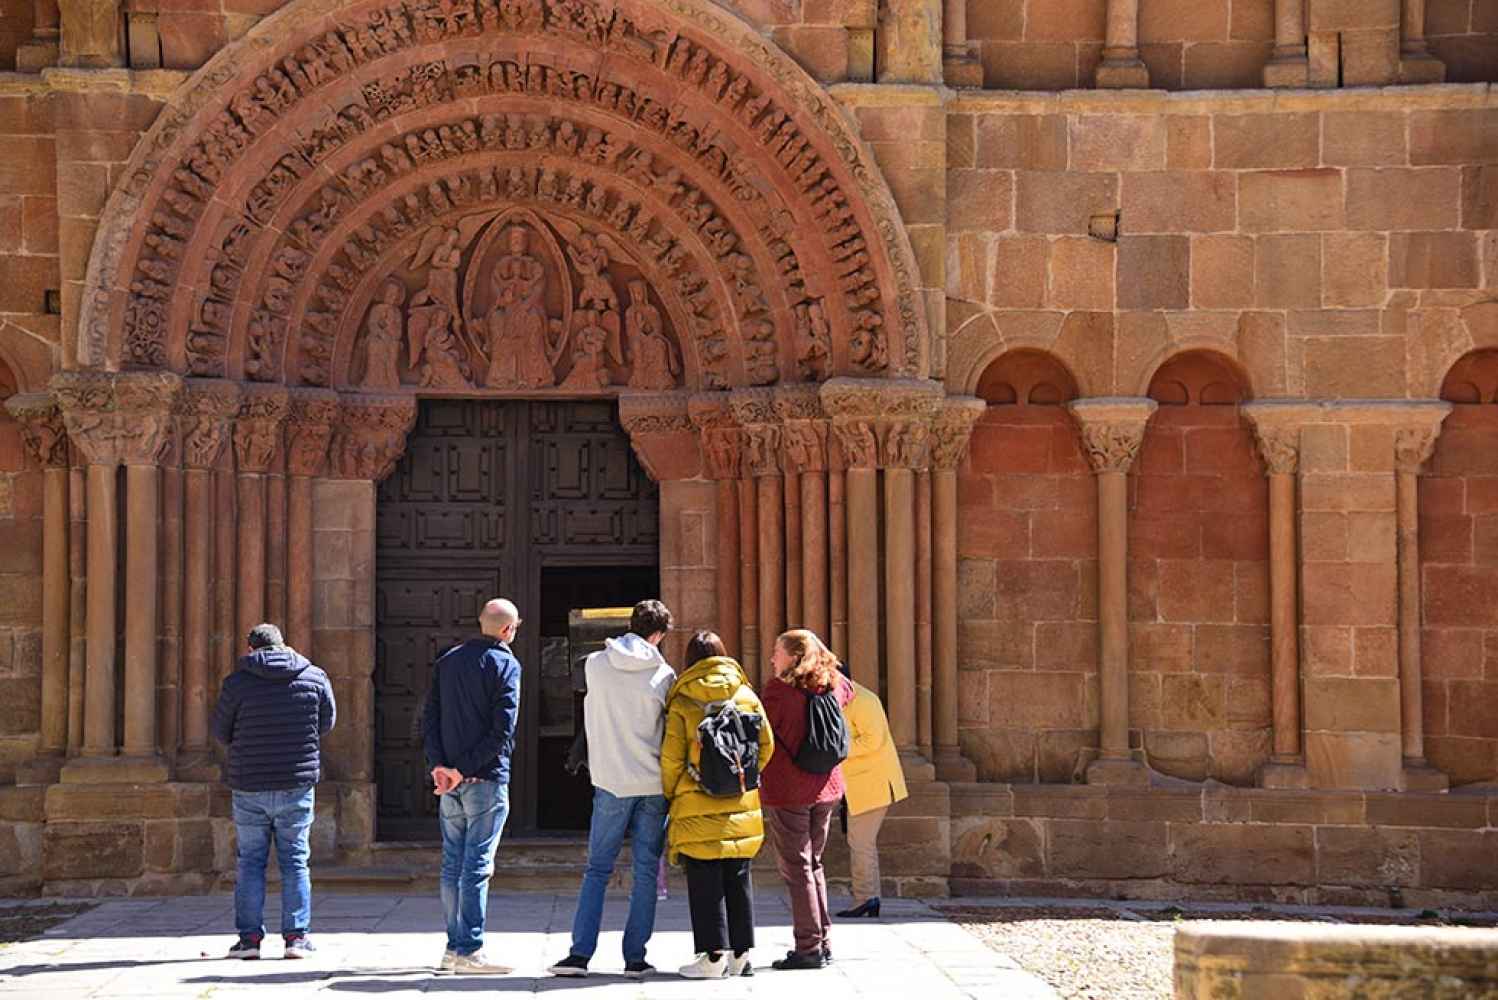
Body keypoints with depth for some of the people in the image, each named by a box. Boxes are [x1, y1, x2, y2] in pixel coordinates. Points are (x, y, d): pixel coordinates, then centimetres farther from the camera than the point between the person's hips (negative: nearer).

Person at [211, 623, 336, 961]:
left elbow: (220, 732, 3)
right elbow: (326, 723, 11)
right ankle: (296, 936, 5)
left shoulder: (237, 682, -6)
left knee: (251, 861, 8)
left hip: (250, 786, -1)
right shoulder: (314, 677, -1)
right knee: (295, 860, 8)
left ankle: (249, 936, 6)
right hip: (297, 784, 1)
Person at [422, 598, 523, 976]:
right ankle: (470, 951, -7)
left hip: (449, 780, 6)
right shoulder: (505, 664, -6)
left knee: (452, 864, 11)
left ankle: (454, 947, 14)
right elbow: (502, 731, -14)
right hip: (486, 780, -6)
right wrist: (464, 769, -12)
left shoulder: (448, 661, 13)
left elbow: (429, 717, 7)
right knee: (477, 865, -6)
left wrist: (438, 764, -1)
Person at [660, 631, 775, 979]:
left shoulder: (682, 703, -5)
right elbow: (766, 745, 5)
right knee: (738, 881, 11)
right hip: (742, 806, 3)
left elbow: (671, 758, -7)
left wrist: (670, 794, 9)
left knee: (704, 883, 1)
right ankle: (740, 954, 13)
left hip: (698, 809, -3)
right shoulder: (746, 695, 3)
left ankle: (713, 956, -1)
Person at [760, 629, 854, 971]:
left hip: (788, 790, -7)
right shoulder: (833, 686, 6)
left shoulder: (779, 688, -13)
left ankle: (809, 947, -2)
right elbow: (848, 692, 31)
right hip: (827, 788, 7)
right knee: (813, 863, 17)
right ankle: (823, 942, 18)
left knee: (795, 867, -1)